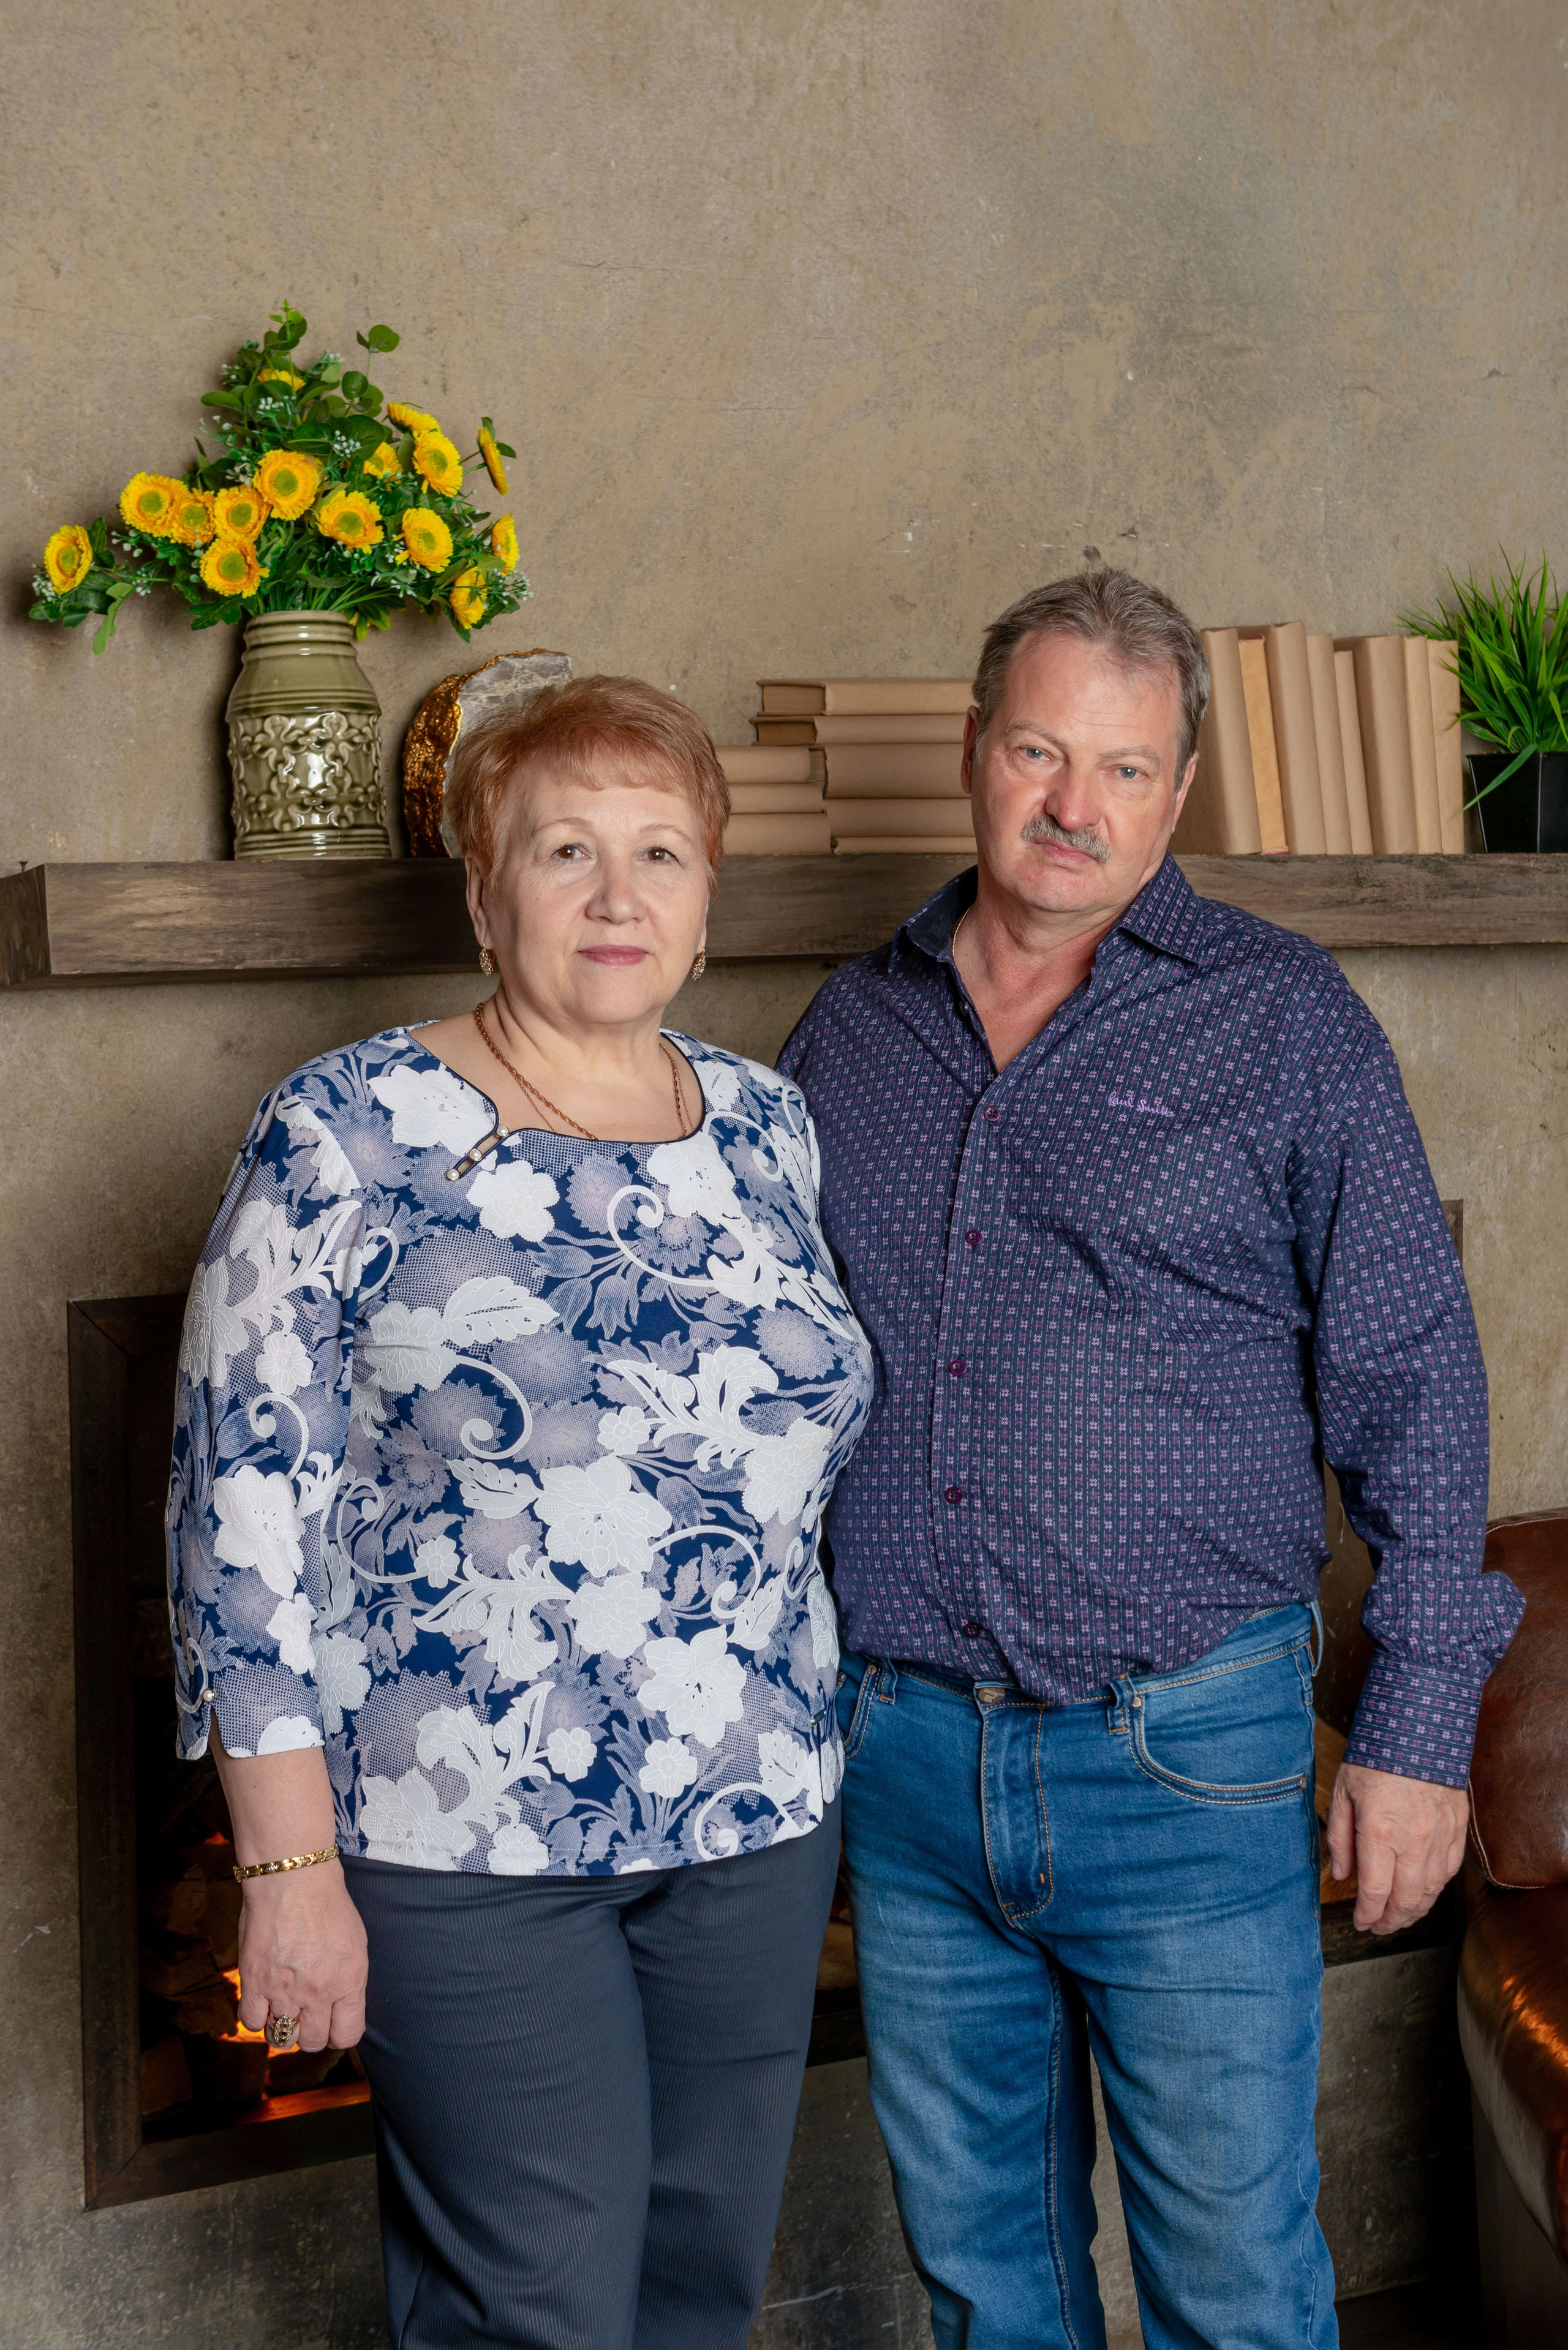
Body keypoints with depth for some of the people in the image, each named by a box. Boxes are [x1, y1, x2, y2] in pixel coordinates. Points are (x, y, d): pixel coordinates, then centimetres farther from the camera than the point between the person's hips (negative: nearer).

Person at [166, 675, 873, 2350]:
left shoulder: (766, 1127, 5)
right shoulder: (352, 1136, -11)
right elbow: (245, 1502, -12)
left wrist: (809, 1758, 15)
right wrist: (290, 1862, -13)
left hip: (757, 1821, 5)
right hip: (469, 1840, -5)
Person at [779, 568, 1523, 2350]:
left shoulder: (1282, 1020, -3)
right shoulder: (847, 1033, 7)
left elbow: (1409, 1384, -3)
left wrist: (1419, 1726, -6)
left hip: (1187, 1757, -3)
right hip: (898, 1752, 4)